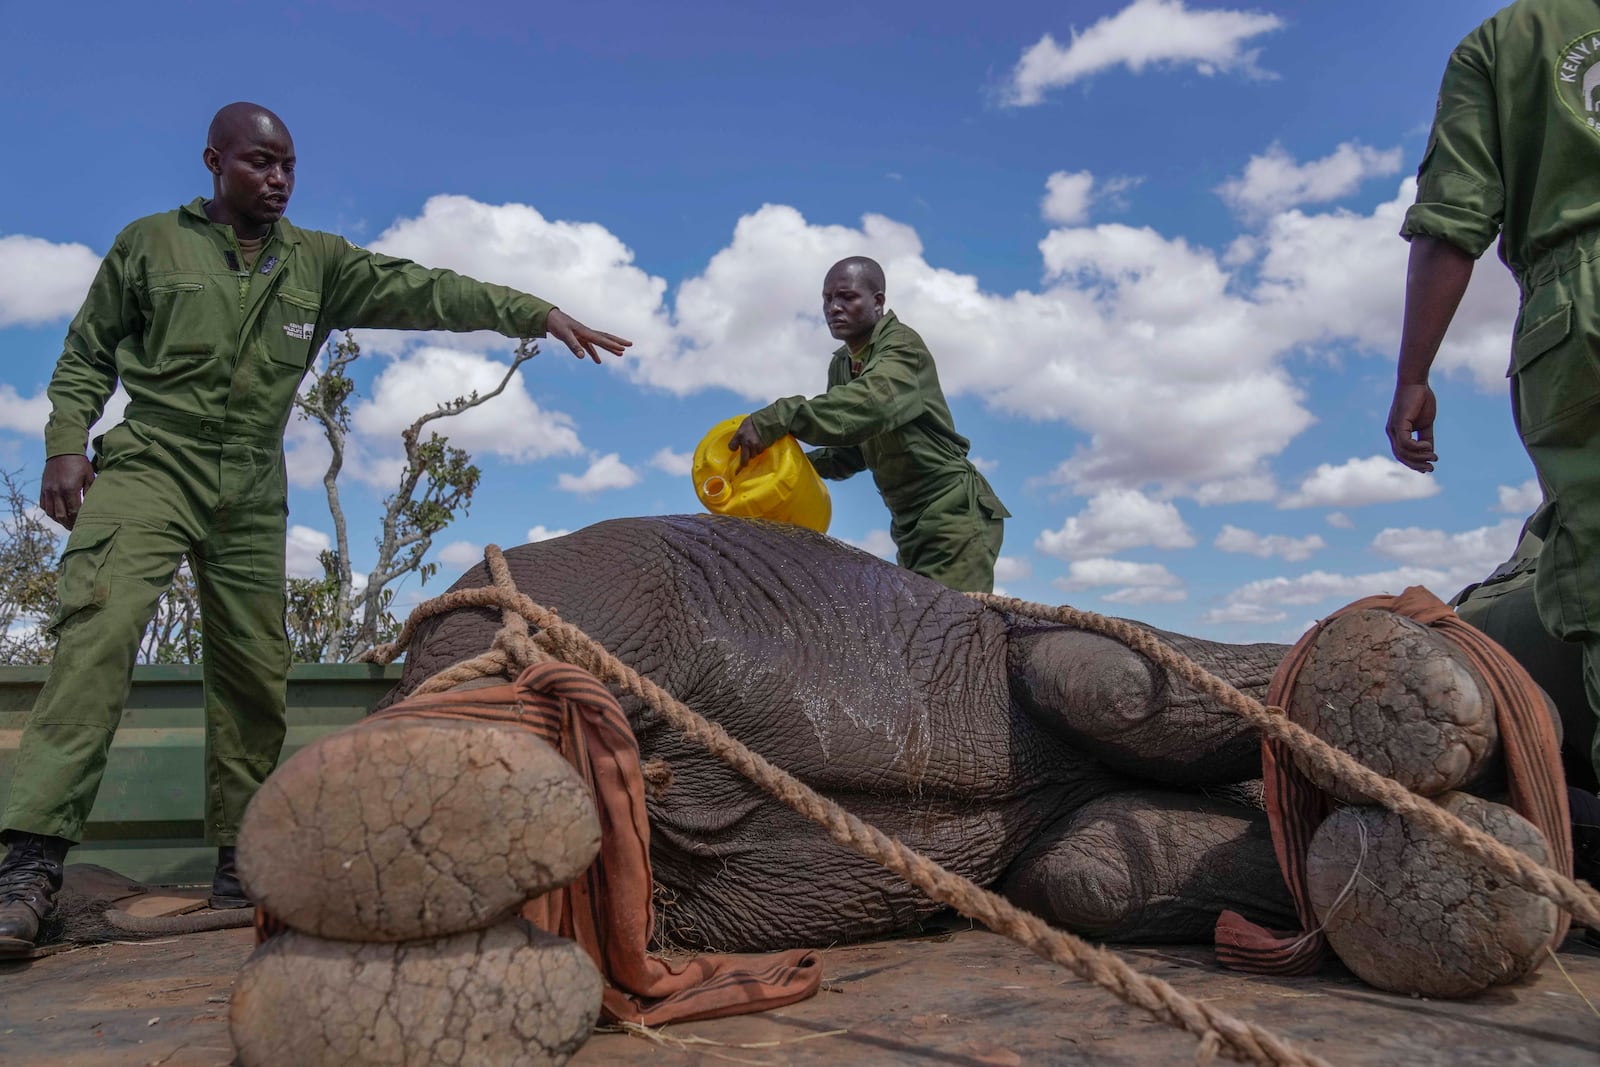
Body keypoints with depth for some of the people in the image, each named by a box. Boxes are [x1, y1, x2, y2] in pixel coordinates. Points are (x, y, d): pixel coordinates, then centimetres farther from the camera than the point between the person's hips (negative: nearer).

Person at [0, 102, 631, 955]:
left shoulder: (319, 263, 10)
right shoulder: (150, 244, 7)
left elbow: (421, 292, 0)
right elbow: (87, 354, 11)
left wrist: (535, 313, -11)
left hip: (253, 494, 3)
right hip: (151, 466, -2)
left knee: (254, 674, 2)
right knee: (102, 627, -23)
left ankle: (239, 864, 12)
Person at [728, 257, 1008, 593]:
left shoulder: (901, 345, -13)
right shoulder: (841, 365, 12)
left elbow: (872, 401, -36)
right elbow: (851, 452, 15)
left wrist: (779, 417, -44)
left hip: (954, 510, -9)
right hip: (911, 523, 9)